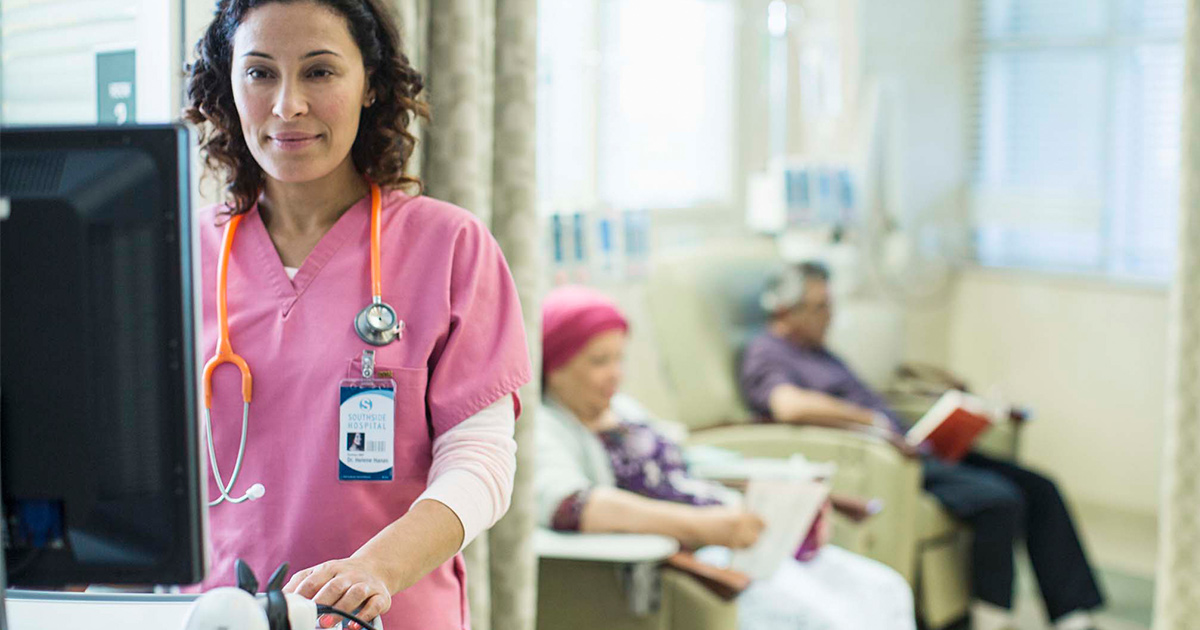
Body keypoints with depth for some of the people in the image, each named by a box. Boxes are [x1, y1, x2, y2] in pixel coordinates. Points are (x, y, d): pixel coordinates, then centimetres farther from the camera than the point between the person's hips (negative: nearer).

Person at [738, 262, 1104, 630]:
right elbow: (792, 406, -26)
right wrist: (876, 422, -23)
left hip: (907, 446, 10)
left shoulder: (818, 351, 27)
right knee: (998, 499, -27)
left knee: (1039, 489, -1)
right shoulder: (765, 355, -5)